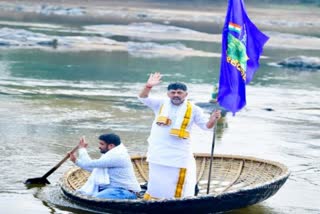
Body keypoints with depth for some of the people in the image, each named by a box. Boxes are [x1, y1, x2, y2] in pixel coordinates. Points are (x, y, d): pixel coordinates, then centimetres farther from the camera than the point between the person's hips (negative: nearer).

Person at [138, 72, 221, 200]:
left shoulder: (193, 109, -1)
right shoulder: (161, 104, 2)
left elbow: (206, 126, -1)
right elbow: (143, 98, -6)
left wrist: (213, 120, -25)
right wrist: (148, 86, -26)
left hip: (179, 154, -2)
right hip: (159, 152, 2)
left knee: (178, 183, 1)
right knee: (157, 182, 12)